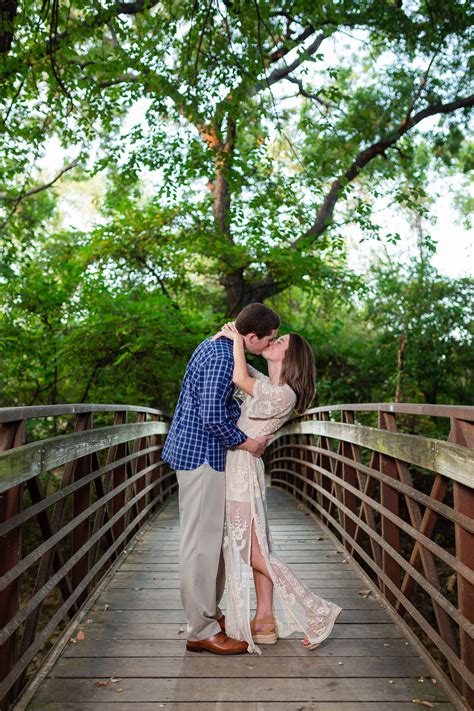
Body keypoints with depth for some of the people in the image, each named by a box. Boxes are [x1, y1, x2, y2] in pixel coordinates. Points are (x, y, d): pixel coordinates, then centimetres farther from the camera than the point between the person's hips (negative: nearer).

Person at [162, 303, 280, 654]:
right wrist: (247, 443, -12)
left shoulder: (216, 345, 12)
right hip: (201, 455, -11)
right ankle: (201, 631, 6)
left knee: (212, 538, 17)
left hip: (200, 452, 11)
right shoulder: (222, 358, -21)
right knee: (201, 541, -4)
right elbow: (213, 418, -26)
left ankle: (209, 612, 29)